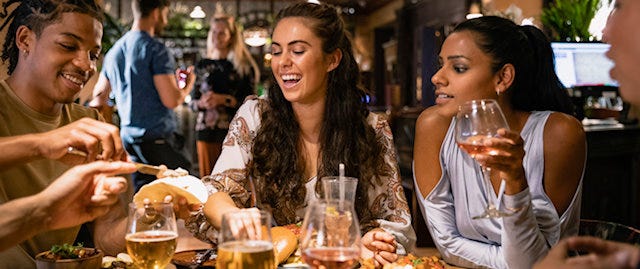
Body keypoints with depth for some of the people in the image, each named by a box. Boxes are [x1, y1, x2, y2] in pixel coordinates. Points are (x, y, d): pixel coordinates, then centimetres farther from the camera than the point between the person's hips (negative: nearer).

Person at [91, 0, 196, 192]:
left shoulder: (114, 51, 12)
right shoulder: (156, 49, -12)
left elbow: (99, 98, 18)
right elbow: (171, 100, -16)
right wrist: (188, 85, 2)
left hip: (129, 138, 8)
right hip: (158, 139, -8)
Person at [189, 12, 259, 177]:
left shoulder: (243, 66, 3)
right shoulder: (203, 65, 13)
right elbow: (192, 101, 15)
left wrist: (224, 100, -13)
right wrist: (202, 103, -6)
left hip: (233, 131, -3)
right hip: (206, 130, 3)